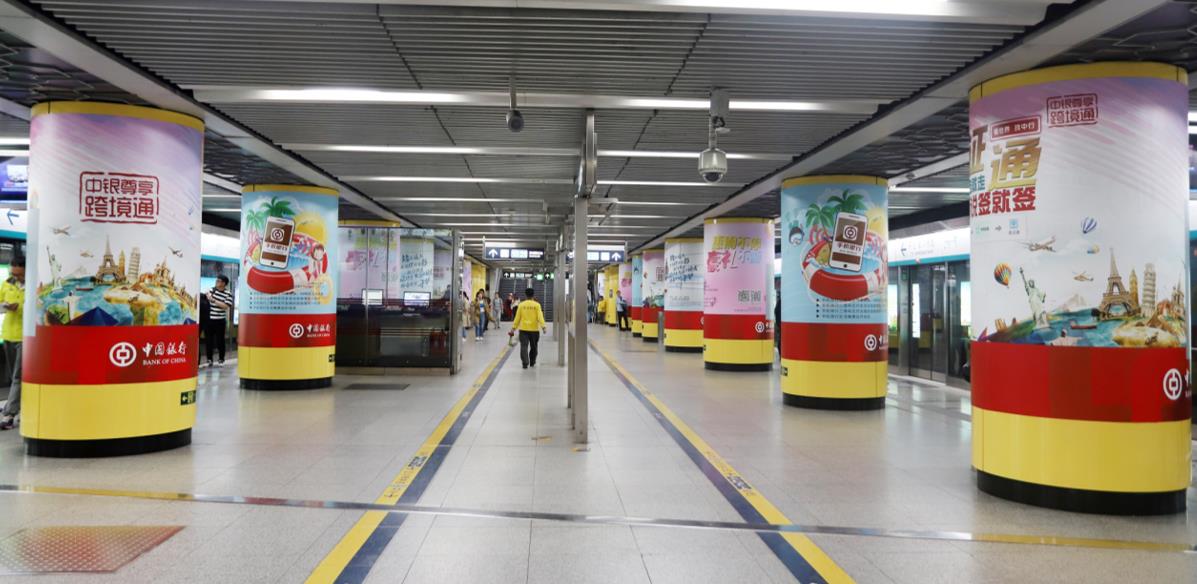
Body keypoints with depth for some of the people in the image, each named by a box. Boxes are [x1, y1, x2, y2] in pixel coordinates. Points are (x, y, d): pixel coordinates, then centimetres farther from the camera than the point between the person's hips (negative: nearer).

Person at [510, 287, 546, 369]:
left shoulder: (521, 305, 1)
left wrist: (514, 328, 6)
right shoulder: (537, 305, -3)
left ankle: (525, 363, -17)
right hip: (534, 329, 0)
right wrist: (543, 327, -15)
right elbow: (540, 317, -11)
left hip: (523, 329, 0)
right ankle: (532, 363, 27)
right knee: (533, 347, 16)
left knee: (524, 346, -3)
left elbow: (517, 317, 1)